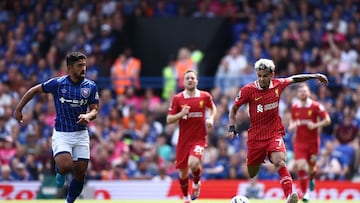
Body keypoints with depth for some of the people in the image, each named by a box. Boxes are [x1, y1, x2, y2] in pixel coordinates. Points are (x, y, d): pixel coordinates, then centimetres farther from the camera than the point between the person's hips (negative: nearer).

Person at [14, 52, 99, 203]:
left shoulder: (91, 86, -2)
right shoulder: (57, 83, -9)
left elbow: (94, 110, -1)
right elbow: (35, 90, 4)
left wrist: (88, 116, -25)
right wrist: (18, 109, 4)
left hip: (81, 134, 3)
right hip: (61, 134, -3)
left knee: (80, 174, 1)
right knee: (66, 166, -25)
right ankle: (60, 172, 13)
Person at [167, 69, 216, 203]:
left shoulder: (205, 96, -2)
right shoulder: (177, 99, -3)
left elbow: (213, 108, 20)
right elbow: (169, 120, -1)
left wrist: (211, 119, 1)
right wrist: (181, 114, -19)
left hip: (199, 138, -2)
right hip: (183, 140, 2)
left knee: (193, 163, -28)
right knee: (183, 172, 7)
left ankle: (196, 183, 6)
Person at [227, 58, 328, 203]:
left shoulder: (278, 84, -2)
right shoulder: (248, 90, -9)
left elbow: (293, 79, 20)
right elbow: (234, 108, 2)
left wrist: (314, 76, 22)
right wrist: (232, 127, -8)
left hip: (275, 134, 0)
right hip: (255, 136, 0)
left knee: (280, 161, -27)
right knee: (251, 175, 6)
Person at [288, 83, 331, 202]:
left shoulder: (316, 106, -9)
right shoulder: (294, 107, 3)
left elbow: (327, 120, -6)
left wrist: (315, 125, -21)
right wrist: (291, 126, -2)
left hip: (313, 141, -2)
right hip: (300, 142, 2)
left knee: (311, 165, 9)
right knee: (300, 166, -14)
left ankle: (311, 179, 47)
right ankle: (304, 193, -7)